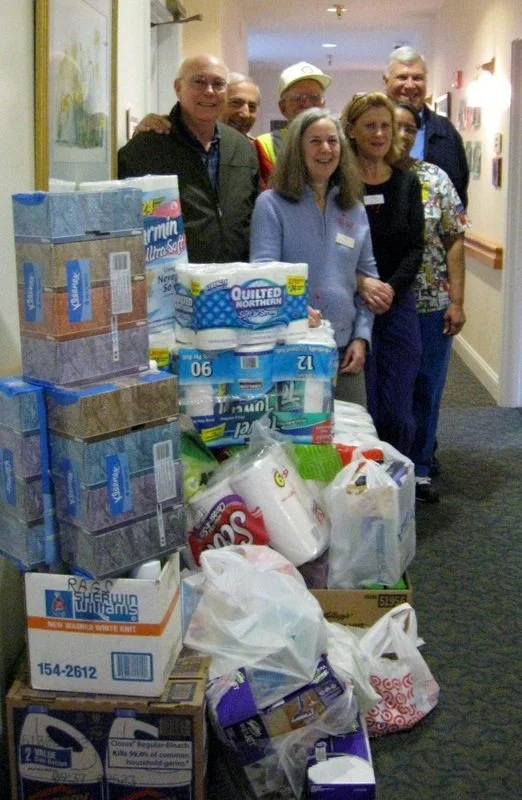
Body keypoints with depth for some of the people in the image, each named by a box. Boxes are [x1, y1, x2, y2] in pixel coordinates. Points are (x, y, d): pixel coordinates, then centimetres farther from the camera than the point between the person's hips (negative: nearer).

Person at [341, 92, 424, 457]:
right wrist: (359, 285, -20)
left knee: (399, 414, 5)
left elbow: (415, 248, 3)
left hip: (399, 306, 3)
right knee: (363, 414, 1)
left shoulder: (408, 183, 8)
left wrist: (391, 289, -12)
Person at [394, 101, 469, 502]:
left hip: (431, 305, 2)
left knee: (426, 390, 9)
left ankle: (419, 468, 24)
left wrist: (456, 300, -2)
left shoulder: (435, 178, 3)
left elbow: (453, 241, 3)